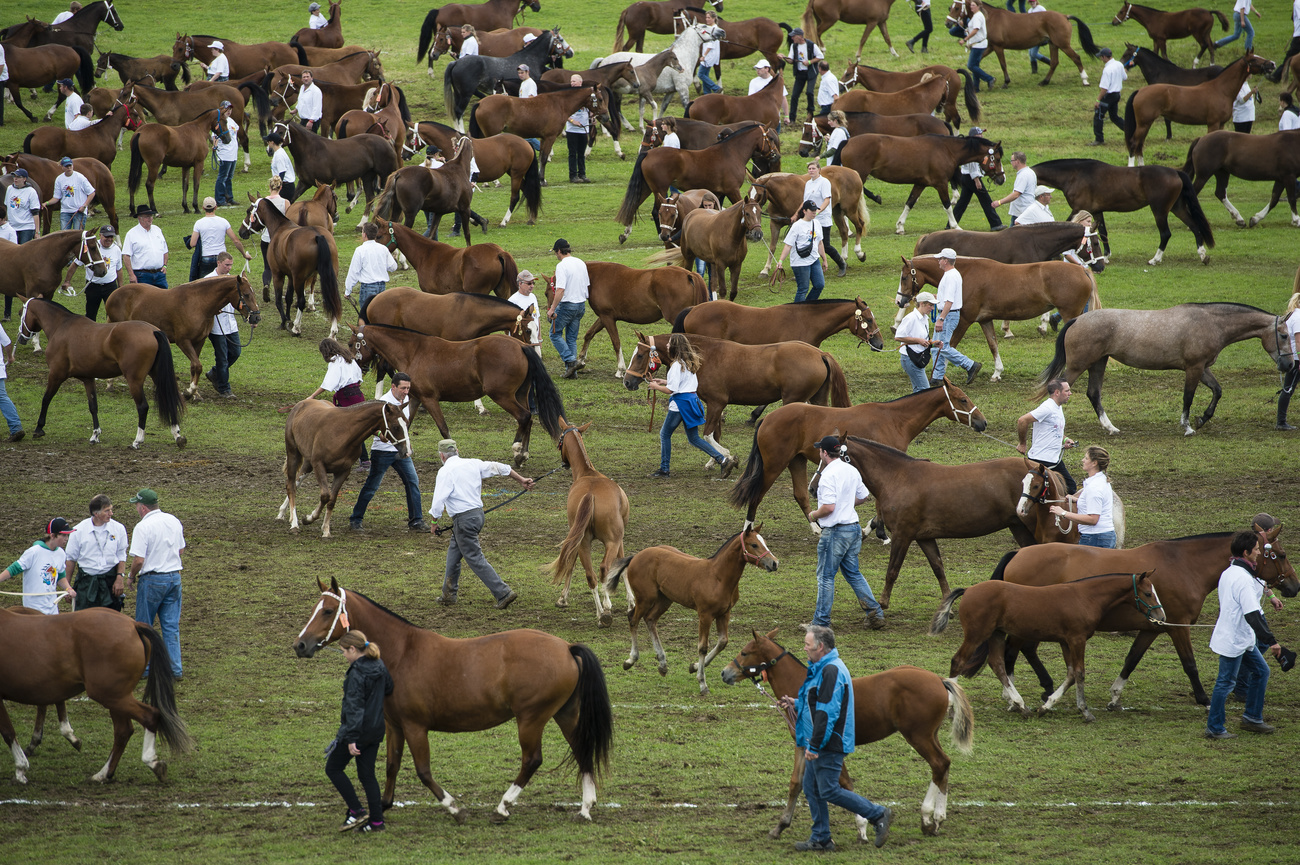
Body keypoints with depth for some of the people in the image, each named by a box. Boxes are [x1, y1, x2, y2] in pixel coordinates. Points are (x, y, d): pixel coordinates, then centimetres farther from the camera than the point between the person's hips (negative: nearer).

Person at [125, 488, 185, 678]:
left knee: (144, 626, 8)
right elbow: (181, 550, 15)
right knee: (171, 626, 9)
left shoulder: (143, 527, -16)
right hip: (175, 577, 6)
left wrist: (131, 576, -2)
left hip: (152, 580, -6)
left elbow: (138, 559, -19)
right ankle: (176, 668, 7)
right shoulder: (174, 522, 5)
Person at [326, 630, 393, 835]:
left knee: (333, 768, 7)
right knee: (367, 774, 15)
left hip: (358, 729, -8)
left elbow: (354, 708, -23)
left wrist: (351, 739, -24)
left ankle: (357, 811, 2)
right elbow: (388, 689, 22)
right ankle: (376, 821, 12)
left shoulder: (356, 674, -21)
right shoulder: (380, 668, 4)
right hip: (376, 729, 8)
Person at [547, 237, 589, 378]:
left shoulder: (562, 266, -17)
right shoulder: (581, 264, 8)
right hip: (581, 305, 7)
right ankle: (572, 371, 11)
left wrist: (552, 309, -20)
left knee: (555, 334, 7)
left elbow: (560, 290, -24)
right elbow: (587, 286, 15)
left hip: (567, 305, -7)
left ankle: (570, 361, -7)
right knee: (572, 338, 14)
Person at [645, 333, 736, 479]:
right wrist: (664, 381, 21)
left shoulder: (677, 365, -16)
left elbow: (670, 390, -17)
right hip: (692, 400, 9)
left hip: (680, 403, -9)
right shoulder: (690, 363, 11)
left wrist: (656, 386, -1)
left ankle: (664, 469, 10)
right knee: (694, 438, 13)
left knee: (665, 434, 7)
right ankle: (723, 460, 2)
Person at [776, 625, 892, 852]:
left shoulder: (831, 671, -21)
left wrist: (814, 746, -25)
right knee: (812, 789, 12)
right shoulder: (821, 668, 14)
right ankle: (820, 839, 18)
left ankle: (878, 815, 1)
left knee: (829, 791, -7)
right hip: (818, 745, 11)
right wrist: (796, 704, 16)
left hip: (829, 746, -11)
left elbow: (827, 712, -25)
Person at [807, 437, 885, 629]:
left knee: (825, 576, 2)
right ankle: (875, 611, 12)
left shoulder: (829, 475, -19)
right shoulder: (852, 471, 7)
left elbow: (829, 507, -25)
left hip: (835, 531, -8)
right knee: (853, 573, 18)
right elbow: (863, 496, 18)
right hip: (854, 528, 8)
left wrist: (813, 515, -7)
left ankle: (821, 621, 7)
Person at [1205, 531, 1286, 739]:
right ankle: (1214, 728, 10)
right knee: (1226, 682, 0)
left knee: (1260, 671, 18)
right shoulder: (1243, 579, -24)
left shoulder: (1228, 573, 9)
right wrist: (1271, 641, -29)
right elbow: (1252, 615, -29)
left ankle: (1252, 718, 26)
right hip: (1233, 641, -10)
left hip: (1242, 639, 10)